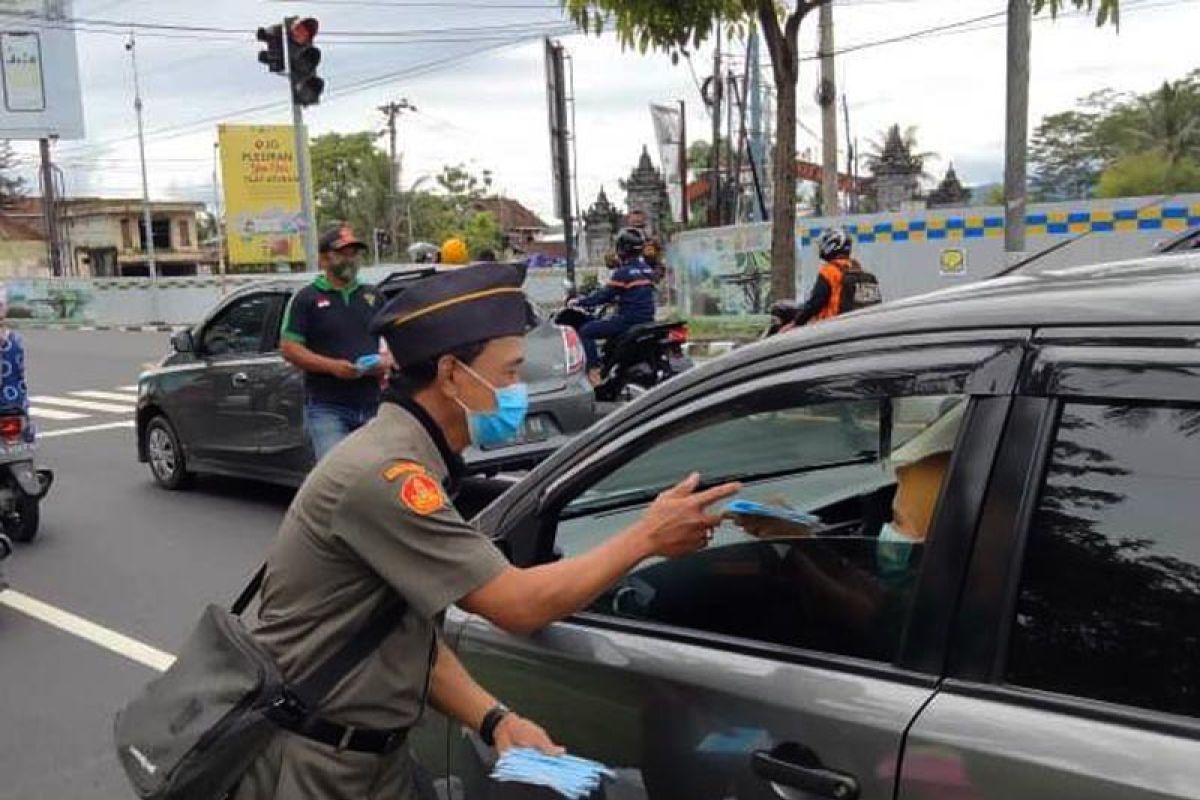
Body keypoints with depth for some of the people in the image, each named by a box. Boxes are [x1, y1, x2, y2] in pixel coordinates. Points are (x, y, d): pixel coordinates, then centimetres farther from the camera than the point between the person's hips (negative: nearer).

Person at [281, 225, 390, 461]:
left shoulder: (372, 297, 16)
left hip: (371, 405, 5)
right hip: (326, 407, -4)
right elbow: (289, 348, -4)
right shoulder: (307, 298, 2)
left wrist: (387, 360, -4)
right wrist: (332, 366, -17)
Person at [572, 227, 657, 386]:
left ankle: (595, 371, -11)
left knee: (585, 331, -2)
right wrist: (615, 298, 32)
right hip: (647, 319, 9)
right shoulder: (647, 269, 11)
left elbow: (604, 295, -12)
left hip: (627, 320, -9)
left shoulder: (623, 272, -14)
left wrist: (579, 302, -1)